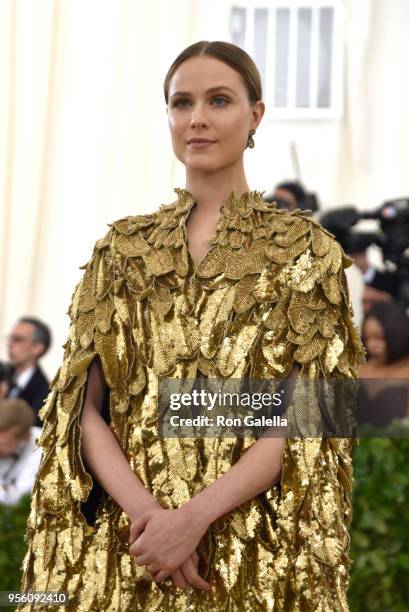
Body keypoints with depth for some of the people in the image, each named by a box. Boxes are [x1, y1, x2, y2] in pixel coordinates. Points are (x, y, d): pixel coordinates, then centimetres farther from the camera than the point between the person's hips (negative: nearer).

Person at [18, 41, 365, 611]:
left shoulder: (306, 251, 1)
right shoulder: (122, 249, 9)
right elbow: (82, 404, 1)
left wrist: (196, 516, -19)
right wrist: (146, 510, -16)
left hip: (255, 557, -2)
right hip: (121, 551, 2)